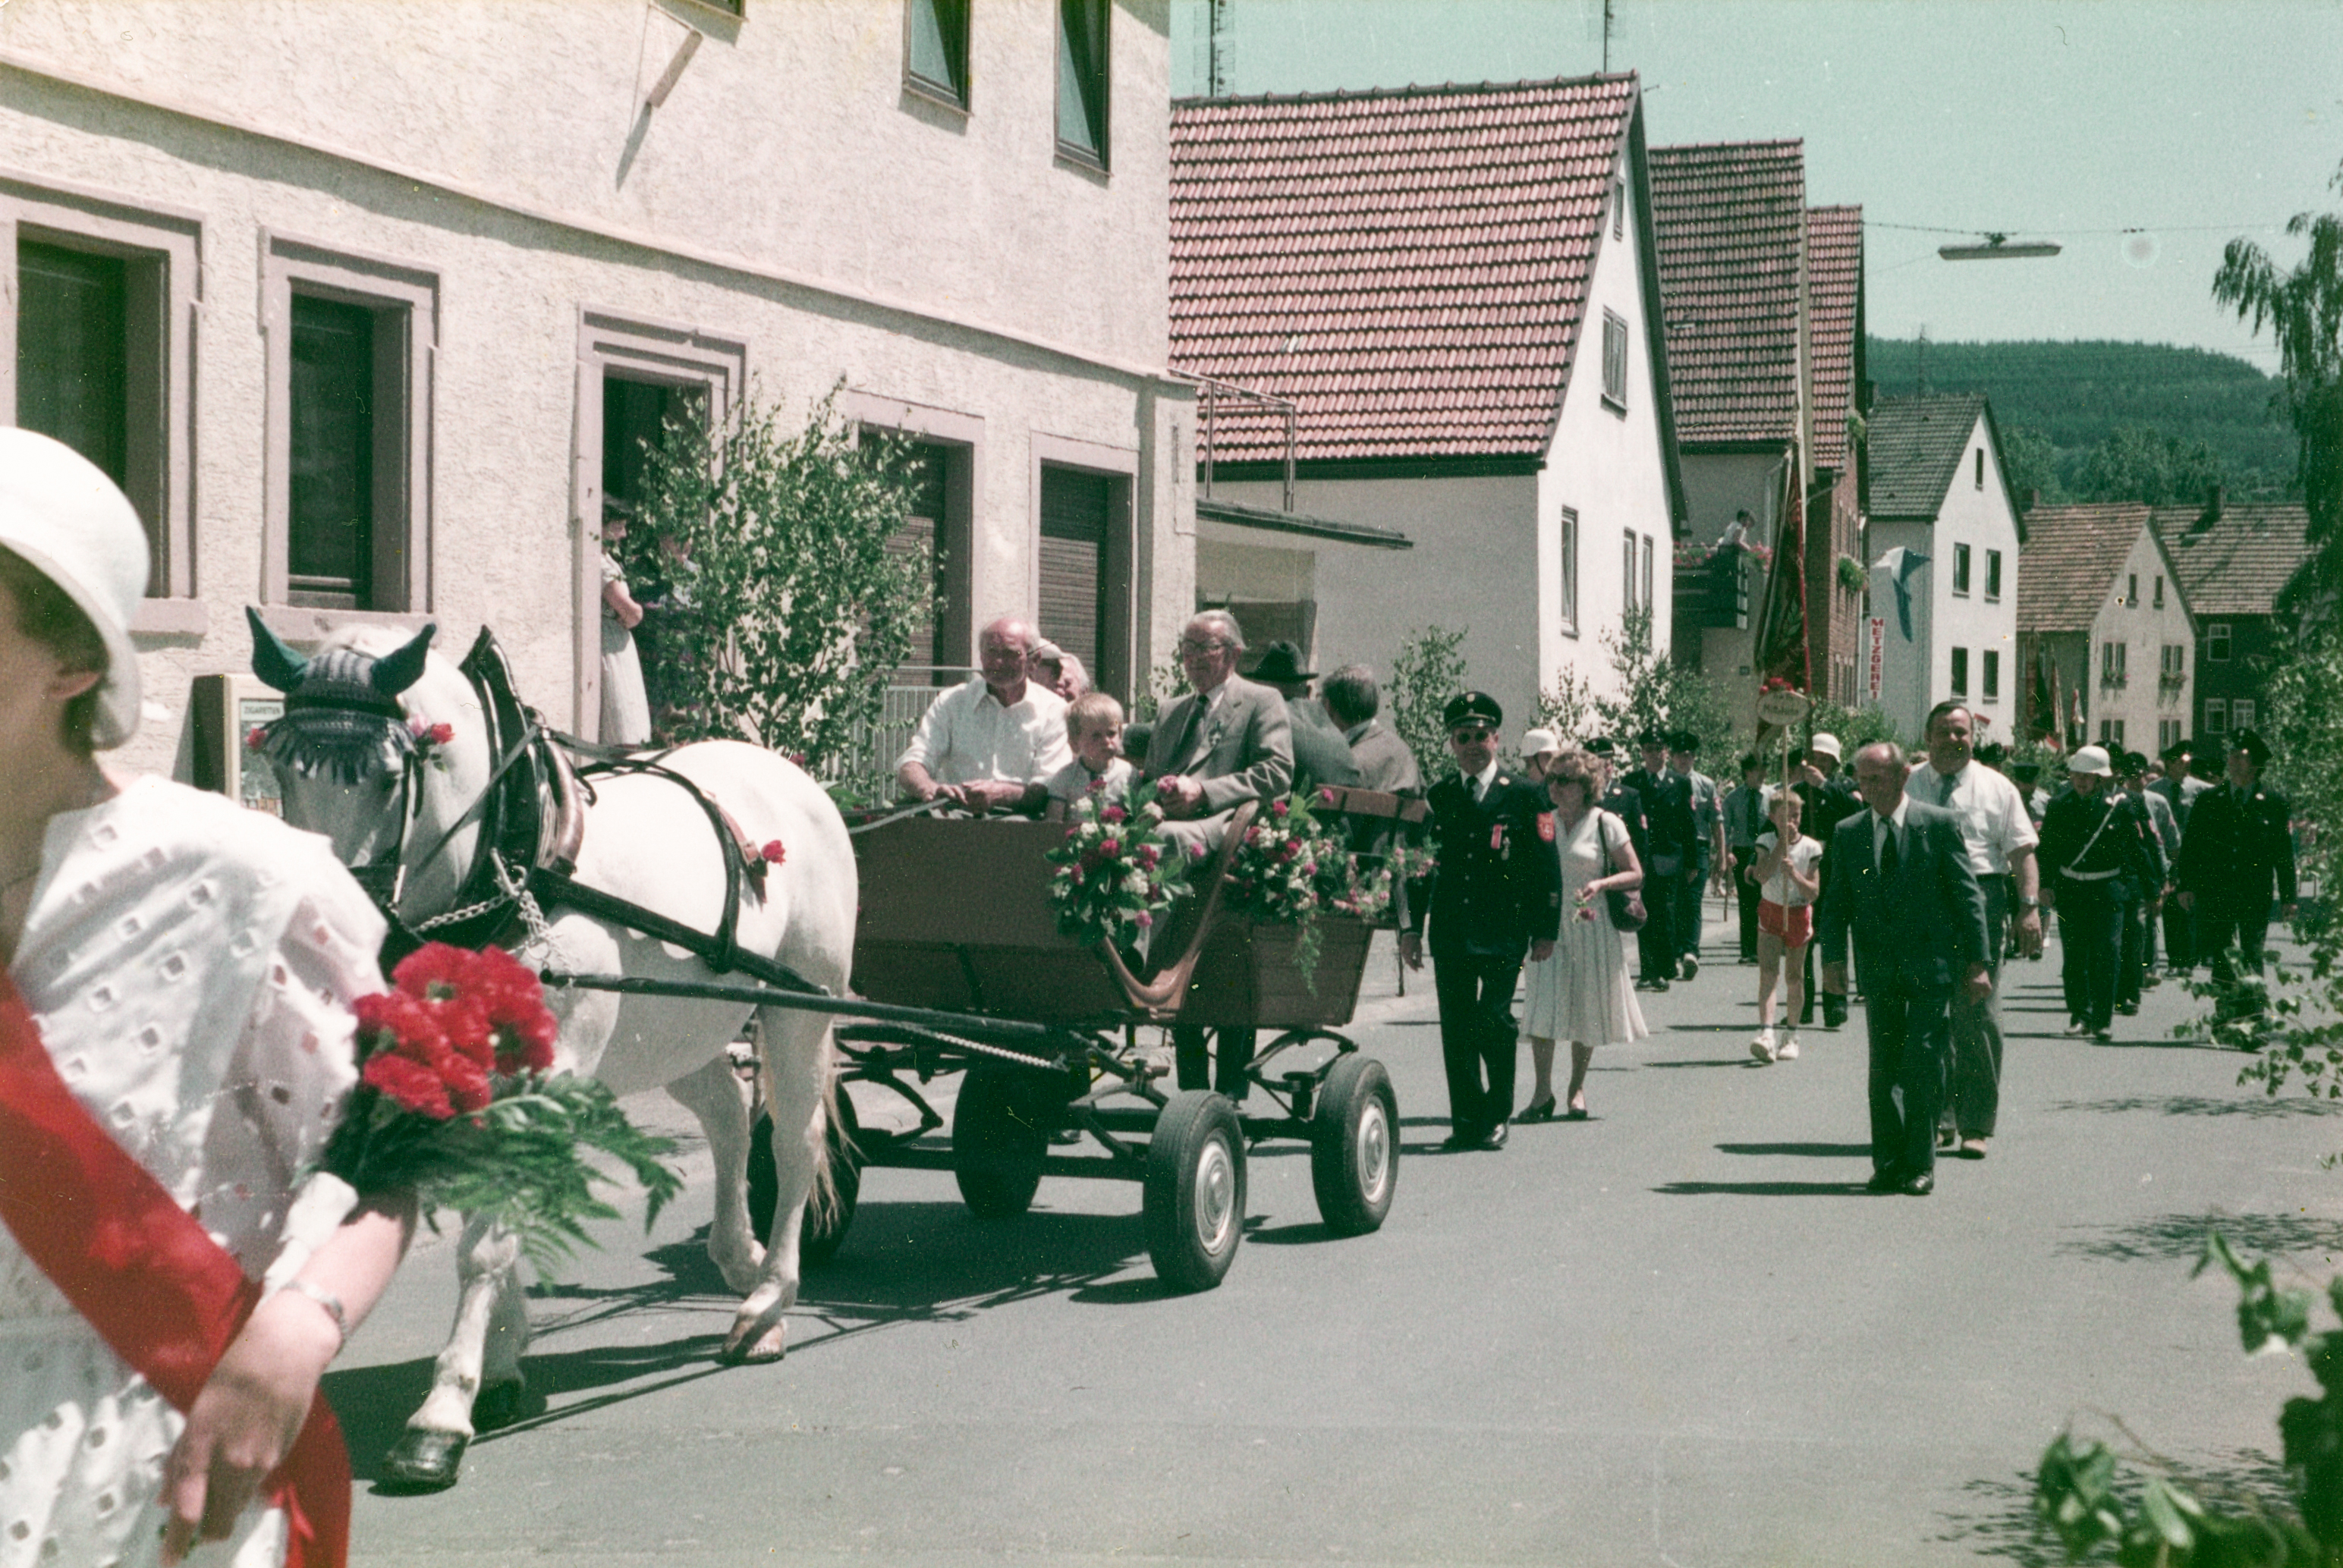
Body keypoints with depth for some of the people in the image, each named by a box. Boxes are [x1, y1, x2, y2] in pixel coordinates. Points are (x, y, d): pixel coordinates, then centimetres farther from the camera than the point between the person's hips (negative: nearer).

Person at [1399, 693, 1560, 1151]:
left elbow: (1546, 870, 4)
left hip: (1503, 931, -3)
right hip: (1451, 933, 3)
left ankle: (1498, 1114, 5)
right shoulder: (1436, 799, 12)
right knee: (1456, 1026, 1)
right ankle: (1468, 1118, 9)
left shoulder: (1523, 797, 3)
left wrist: (1545, 931, -1)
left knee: (1493, 1019, -11)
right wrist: (1411, 927, 8)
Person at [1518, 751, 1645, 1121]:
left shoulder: (1605, 824, -3)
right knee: (1542, 1004, -9)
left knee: (1586, 1008, 5)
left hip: (1592, 925, -2)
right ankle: (1542, 1091, -5)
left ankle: (1577, 1088, 21)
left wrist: (1602, 883, -19)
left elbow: (1635, 875, -1)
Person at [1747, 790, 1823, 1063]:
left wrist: (1794, 874, -24)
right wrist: (1783, 842, -19)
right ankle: (1766, 1033, -26)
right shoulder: (1766, 841, -2)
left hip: (1799, 914, 0)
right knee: (1768, 973, -14)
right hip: (1771, 910, 0)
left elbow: (1814, 893, -7)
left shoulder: (1810, 848, -4)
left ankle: (1791, 1036, 19)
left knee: (1794, 976, 7)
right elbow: (1763, 876, -20)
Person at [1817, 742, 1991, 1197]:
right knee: (1883, 1067, 4)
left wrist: (1976, 962, -4)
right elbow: (1836, 903, 11)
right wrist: (1833, 957, -4)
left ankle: (1920, 1165, 1)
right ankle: (1889, 1163, 12)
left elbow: (1968, 895, -1)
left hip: (1932, 965, -3)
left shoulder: (1939, 824, -2)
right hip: (1880, 969, 4)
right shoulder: (1848, 834, 9)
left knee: (1923, 1065, -7)